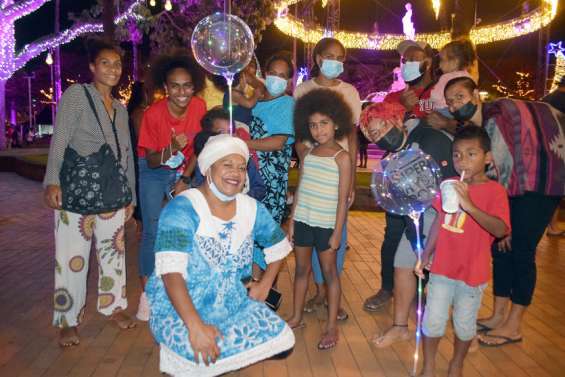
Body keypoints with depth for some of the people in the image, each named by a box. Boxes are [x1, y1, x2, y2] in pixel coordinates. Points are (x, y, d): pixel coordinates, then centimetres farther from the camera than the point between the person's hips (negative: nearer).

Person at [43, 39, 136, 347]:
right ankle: (68, 320, 16)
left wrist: (131, 194, 16)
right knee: (72, 257, 0)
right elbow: (59, 140, -10)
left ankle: (113, 306, 30)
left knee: (113, 250, 13)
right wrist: (52, 181, -22)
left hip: (112, 192, 6)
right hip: (77, 190, -5)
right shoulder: (76, 94, -1)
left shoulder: (120, 108, 16)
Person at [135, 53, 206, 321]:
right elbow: (151, 161, -18)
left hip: (183, 172, 3)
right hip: (153, 172, -3)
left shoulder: (199, 107, -16)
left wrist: (185, 180, -5)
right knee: (152, 231, -7)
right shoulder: (153, 114, -23)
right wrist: (171, 149, -37)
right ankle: (147, 294, 6)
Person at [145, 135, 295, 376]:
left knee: (281, 344, -7)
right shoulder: (183, 208, -19)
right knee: (202, 357, -31)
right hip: (178, 310, -5)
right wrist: (196, 327, -36)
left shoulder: (252, 209, -1)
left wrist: (265, 285, 5)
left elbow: (279, 246, 16)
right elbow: (170, 270, -29)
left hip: (233, 305, 6)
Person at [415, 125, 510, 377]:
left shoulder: (495, 191, -14)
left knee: (464, 324, 14)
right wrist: (426, 255, 12)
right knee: (432, 321, 8)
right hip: (441, 268, 3)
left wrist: (469, 205, -39)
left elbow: (500, 230, -28)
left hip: (472, 272, -3)